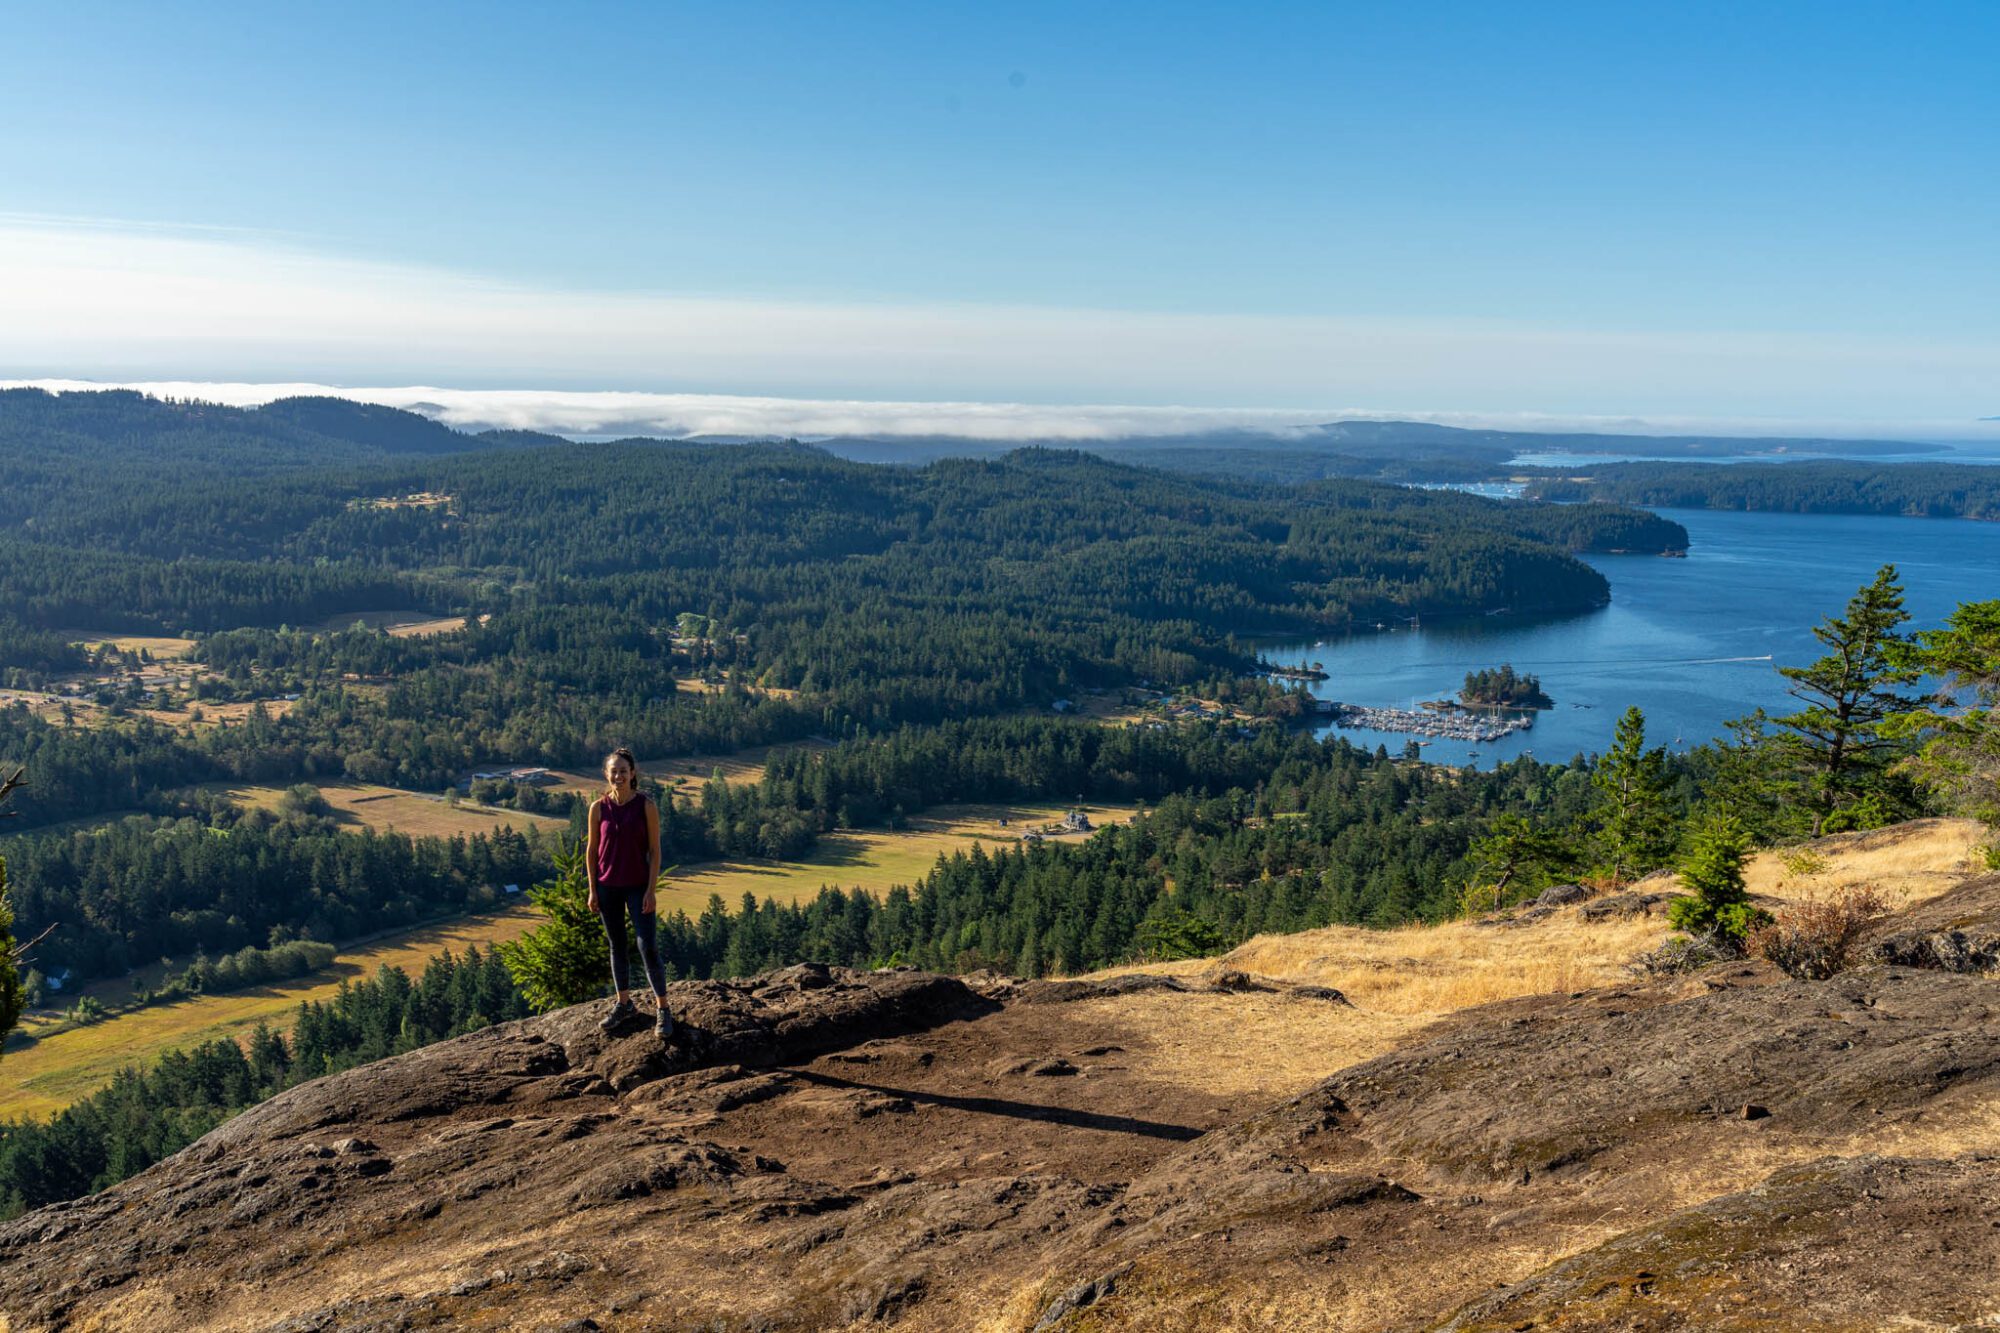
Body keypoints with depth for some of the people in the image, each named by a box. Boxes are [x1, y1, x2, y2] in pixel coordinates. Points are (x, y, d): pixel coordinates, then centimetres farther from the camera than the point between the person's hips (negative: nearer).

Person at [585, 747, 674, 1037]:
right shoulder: (598, 808, -3)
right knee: (617, 947, 13)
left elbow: (655, 850, -7)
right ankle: (624, 1005, 27)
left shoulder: (646, 805, -9)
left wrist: (652, 890, -10)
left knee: (649, 948, -5)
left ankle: (663, 1009, 5)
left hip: (638, 887, -3)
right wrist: (592, 890, 3)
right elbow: (591, 850, 4)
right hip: (607, 887, 3)